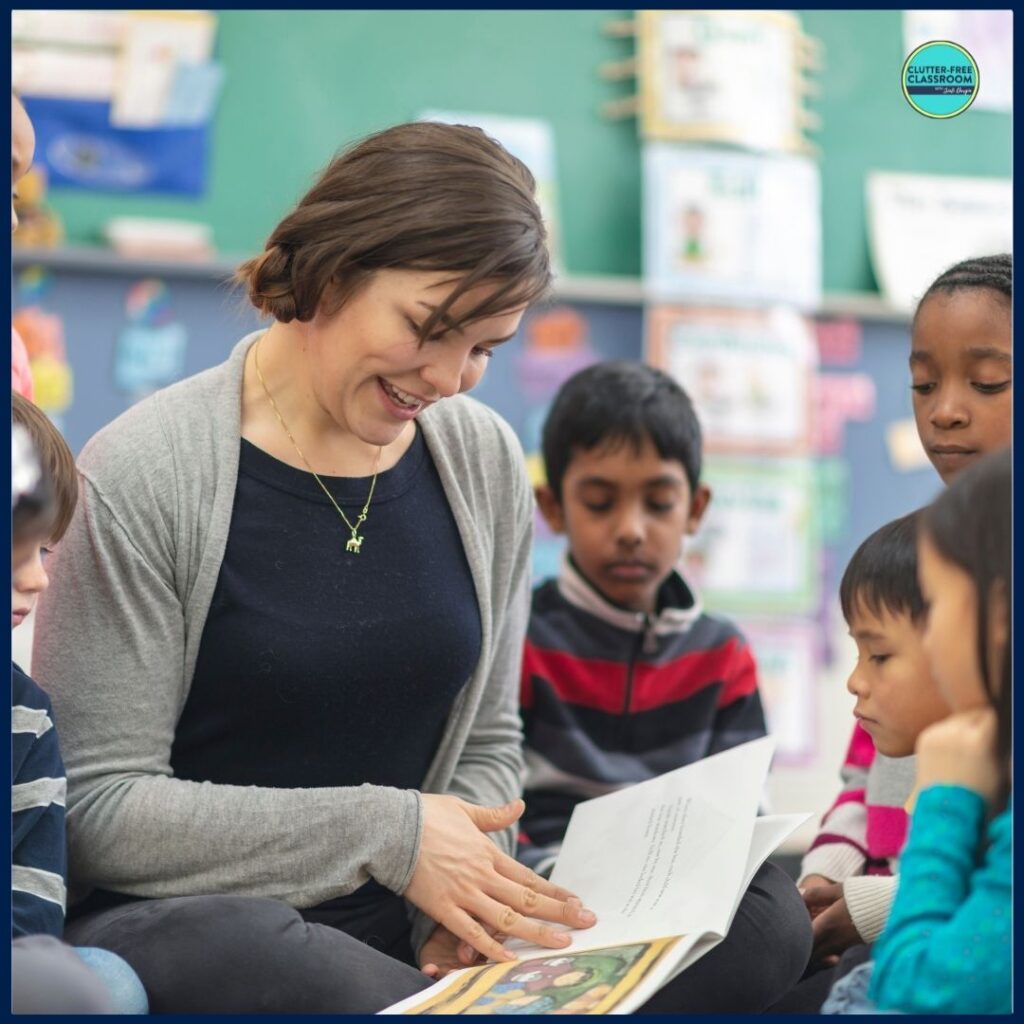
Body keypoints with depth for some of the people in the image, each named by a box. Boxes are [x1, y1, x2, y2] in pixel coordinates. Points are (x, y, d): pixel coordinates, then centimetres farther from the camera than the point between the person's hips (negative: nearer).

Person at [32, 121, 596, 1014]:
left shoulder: (484, 464, 7)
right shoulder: (141, 475, -10)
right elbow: (95, 808, -13)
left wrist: (467, 907, -5)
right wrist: (385, 834, -16)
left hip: (390, 941, 4)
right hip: (168, 928, -3)